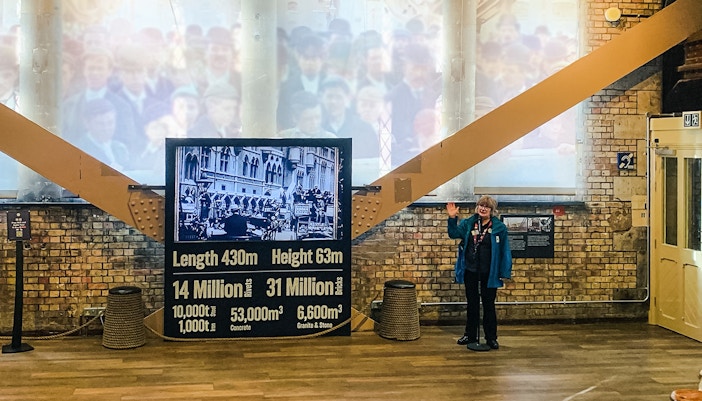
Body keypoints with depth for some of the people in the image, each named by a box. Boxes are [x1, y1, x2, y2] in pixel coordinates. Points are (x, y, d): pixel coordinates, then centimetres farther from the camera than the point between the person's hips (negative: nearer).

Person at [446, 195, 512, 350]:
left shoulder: (499, 227, -8)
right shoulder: (468, 223, 1)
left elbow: (505, 251, -7)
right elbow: (454, 233, -5)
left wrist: (505, 273, -10)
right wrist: (452, 218, -19)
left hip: (489, 273, -3)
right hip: (471, 272, 3)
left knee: (489, 305, 6)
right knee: (472, 304, 14)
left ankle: (491, 338, 15)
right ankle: (470, 335, 25)